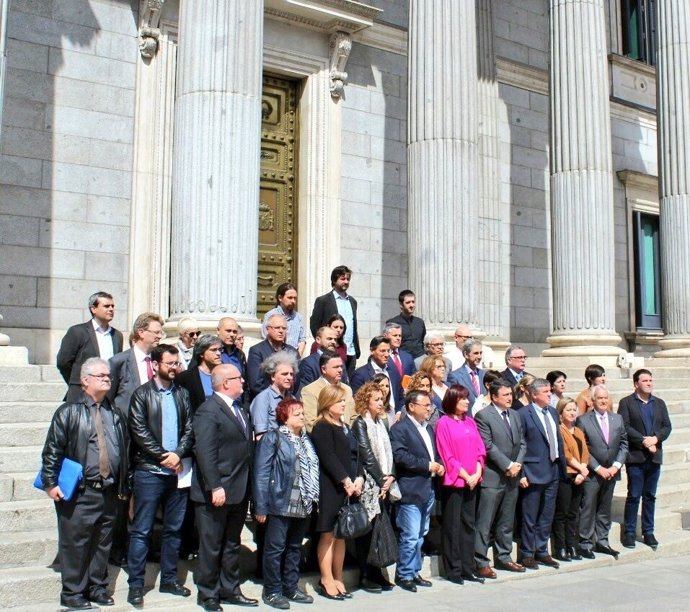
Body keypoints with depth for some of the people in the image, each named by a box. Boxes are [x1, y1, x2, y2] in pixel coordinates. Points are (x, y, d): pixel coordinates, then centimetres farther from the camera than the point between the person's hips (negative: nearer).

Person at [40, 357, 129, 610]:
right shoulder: (69, 412, -2)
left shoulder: (116, 415, 13)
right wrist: (51, 483, -11)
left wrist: (124, 486, 14)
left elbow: (125, 451, 16)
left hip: (109, 492, 5)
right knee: (75, 543, 1)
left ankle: (98, 588, 25)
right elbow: (52, 450, -5)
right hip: (79, 493, -5)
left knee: (103, 543, 12)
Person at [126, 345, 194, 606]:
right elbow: (139, 430, -8)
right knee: (141, 530, 0)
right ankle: (135, 585, 8)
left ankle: (169, 579, 22)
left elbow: (189, 428, 5)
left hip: (177, 470, 4)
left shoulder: (182, 394, 10)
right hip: (149, 471, -4)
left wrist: (179, 454, -11)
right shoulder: (142, 394, -1)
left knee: (174, 528, 11)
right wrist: (163, 457, -12)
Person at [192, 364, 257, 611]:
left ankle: (230, 590, 30)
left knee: (232, 544, 18)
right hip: (217, 492, -9)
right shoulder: (208, 411, -15)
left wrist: (248, 485, 11)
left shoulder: (238, 409, 13)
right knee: (211, 546, 5)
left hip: (239, 491, 9)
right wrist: (215, 487, -24)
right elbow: (205, 452, -21)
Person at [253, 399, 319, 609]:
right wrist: (261, 507, -15)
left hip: (303, 506, 7)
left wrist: (314, 498, 7)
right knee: (275, 549, 1)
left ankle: (291, 588, 26)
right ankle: (272, 591, 12)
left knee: (295, 548, 15)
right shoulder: (272, 438, -5)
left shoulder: (306, 440, 16)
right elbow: (261, 474, -10)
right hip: (280, 505, -7)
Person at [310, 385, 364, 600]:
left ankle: (338, 579, 16)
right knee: (328, 534, -3)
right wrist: (346, 480, -18)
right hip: (331, 488, -7)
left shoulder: (346, 428, 18)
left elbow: (355, 455, 14)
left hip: (349, 488, 7)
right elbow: (328, 457, -15)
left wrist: (359, 478, -2)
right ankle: (326, 581, 4)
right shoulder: (322, 428, -7)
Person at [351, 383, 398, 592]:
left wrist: (390, 476, -4)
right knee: (367, 529, -2)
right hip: (369, 484, -6)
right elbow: (367, 455, -11)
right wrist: (381, 480, -11)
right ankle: (365, 576, 5)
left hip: (384, 484, 6)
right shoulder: (360, 423, -6)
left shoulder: (381, 422, 14)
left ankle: (376, 573, 15)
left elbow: (388, 452, 10)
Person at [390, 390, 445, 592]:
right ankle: (404, 575, 6)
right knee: (410, 536, -6)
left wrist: (438, 466, 3)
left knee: (420, 535, 14)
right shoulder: (400, 428, -9)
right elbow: (400, 456, -20)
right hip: (411, 490, -8)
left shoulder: (428, 428, 18)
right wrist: (427, 465, -16)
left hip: (428, 489, 8)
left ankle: (414, 572, 24)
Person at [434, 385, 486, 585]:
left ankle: (468, 568, 17)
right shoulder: (444, 423, -6)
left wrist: (477, 474, -4)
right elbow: (447, 455, -10)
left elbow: (480, 450, 10)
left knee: (469, 524, 10)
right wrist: (466, 476, -12)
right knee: (452, 526, 0)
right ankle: (453, 570, 7)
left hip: (472, 481, 6)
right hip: (453, 481, -6)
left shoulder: (470, 422, 12)